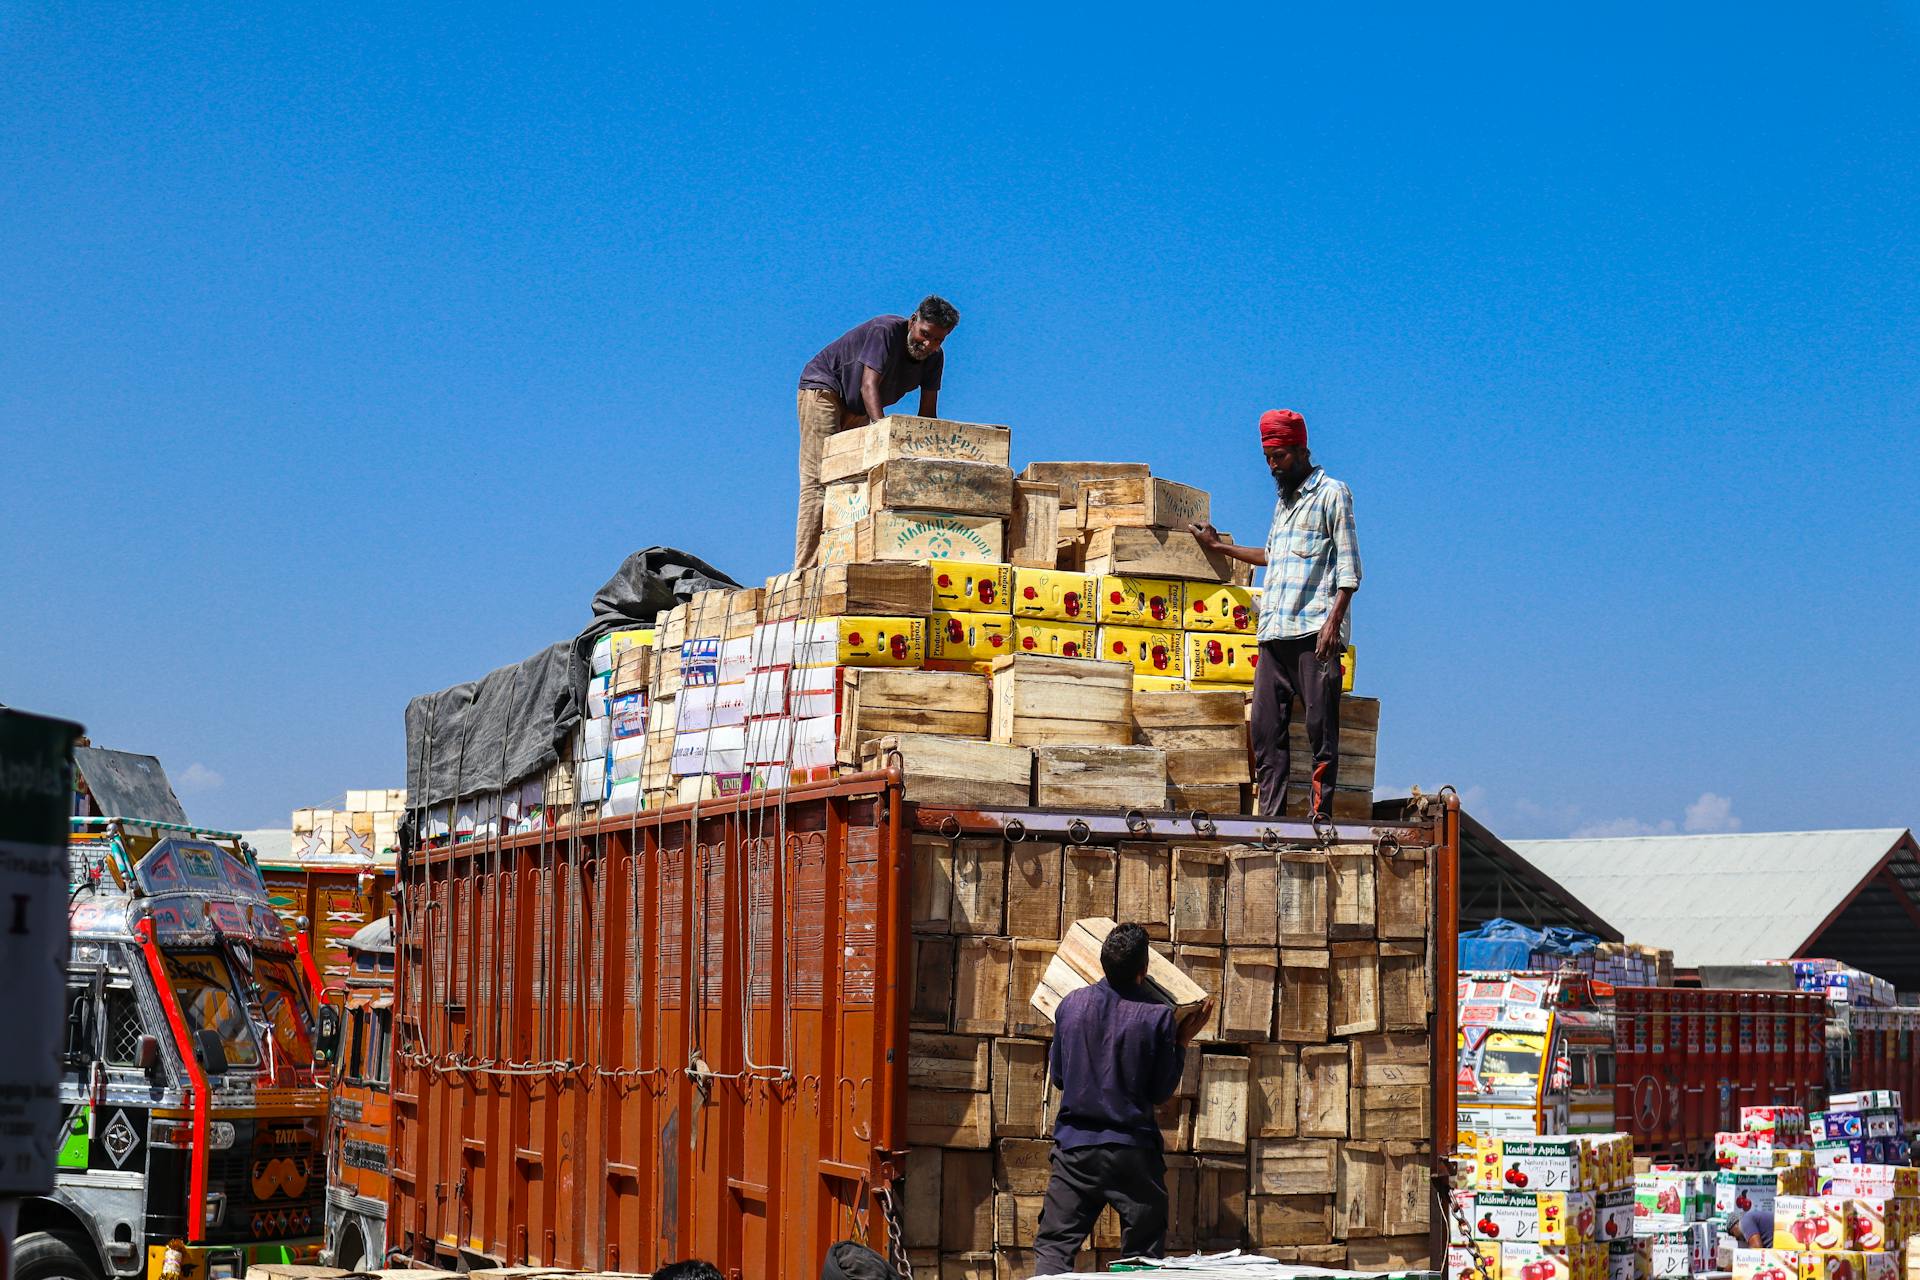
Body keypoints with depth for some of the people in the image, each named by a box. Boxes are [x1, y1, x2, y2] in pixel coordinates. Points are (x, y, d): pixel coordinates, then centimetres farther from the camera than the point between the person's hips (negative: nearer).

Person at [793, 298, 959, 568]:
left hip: (857, 410, 8)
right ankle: (806, 570, -25)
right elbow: (869, 386, -38)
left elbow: (927, 413, -5)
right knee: (819, 480, -17)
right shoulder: (885, 331, -29)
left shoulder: (935, 358, -7)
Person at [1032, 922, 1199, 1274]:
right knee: (1143, 1254, 8)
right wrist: (1183, 1042, 9)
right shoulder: (1157, 1016, -9)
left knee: (1053, 1247, 2)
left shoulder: (1071, 1005, -1)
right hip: (1134, 1151, -2)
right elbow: (1162, 1092, -2)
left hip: (1075, 1146, 2)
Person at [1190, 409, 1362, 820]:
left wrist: (1334, 620, -15)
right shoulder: (1283, 500, 24)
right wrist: (1220, 547, 37)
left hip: (1314, 631, -7)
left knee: (1321, 726, -8)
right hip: (1274, 633, 7)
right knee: (1266, 729, 0)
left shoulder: (1332, 493, 2)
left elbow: (1349, 565, -5)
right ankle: (1270, 817, 0)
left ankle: (1321, 817, -9)